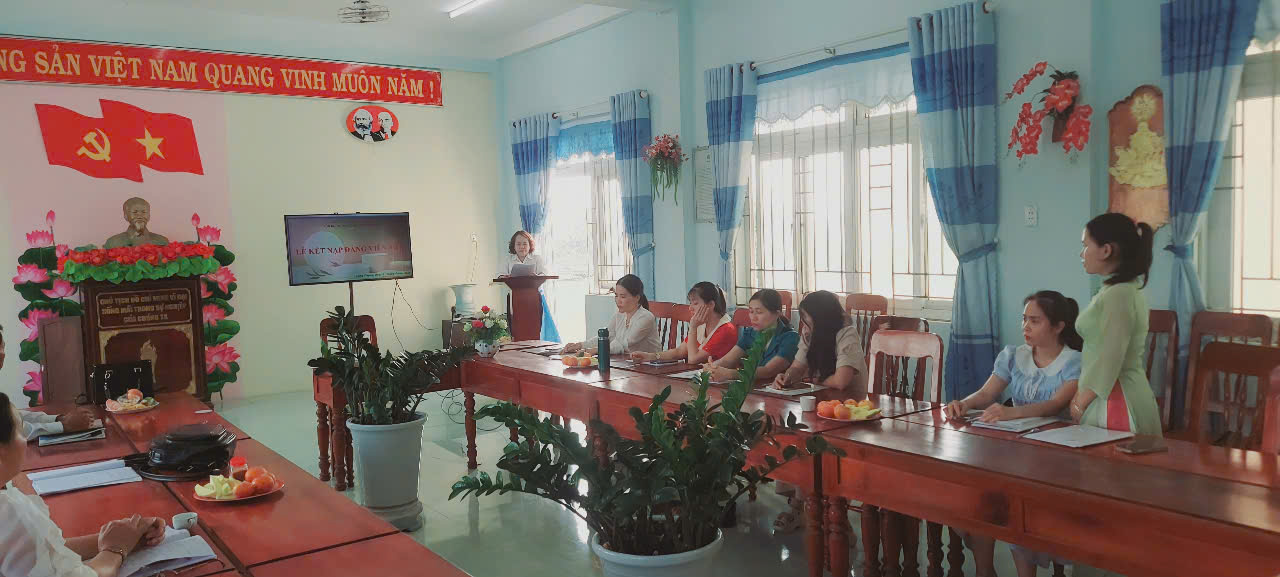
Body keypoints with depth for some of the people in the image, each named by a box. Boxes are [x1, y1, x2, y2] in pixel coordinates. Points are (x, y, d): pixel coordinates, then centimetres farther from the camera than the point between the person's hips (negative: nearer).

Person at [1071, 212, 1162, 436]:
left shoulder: (1118, 295, -16)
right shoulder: (1129, 290, 14)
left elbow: (1108, 362, -19)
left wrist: (1079, 404, -10)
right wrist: (1080, 395, 12)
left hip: (1115, 402, -9)